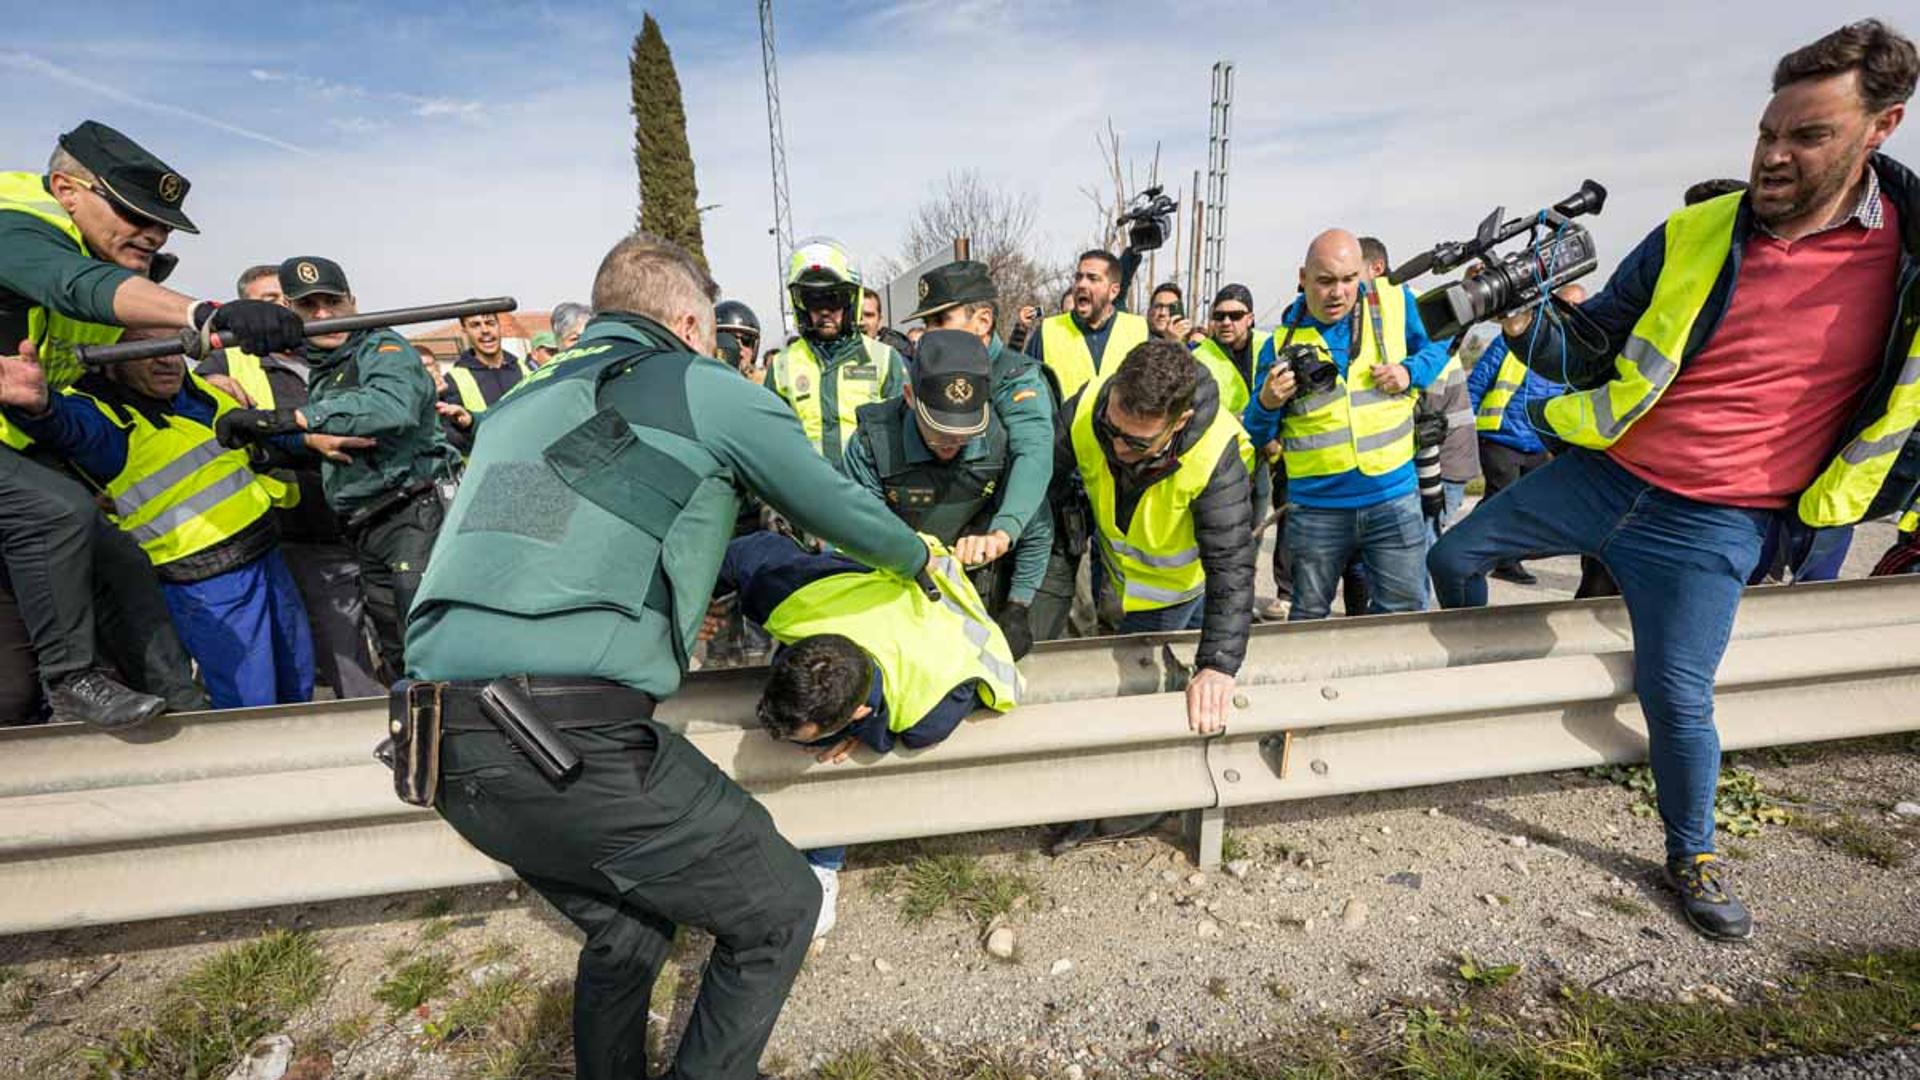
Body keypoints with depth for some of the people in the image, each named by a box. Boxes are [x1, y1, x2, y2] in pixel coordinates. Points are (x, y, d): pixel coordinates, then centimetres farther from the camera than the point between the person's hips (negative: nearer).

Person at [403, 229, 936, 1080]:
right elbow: (841, 509, 12)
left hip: (442, 746, 8)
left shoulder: (521, 403, 21)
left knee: (625, 932, 28)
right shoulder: (710, 392, 3)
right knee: (778, 910, 13)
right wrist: (919, 562, 30)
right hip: (574, 747, -8)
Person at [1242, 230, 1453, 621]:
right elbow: (1257, 436, 3)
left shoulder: (1395, 301, 1)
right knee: (1308, 618, 14)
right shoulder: (1282, 342, -1)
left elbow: (1436, 346, 15)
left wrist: (1409, 372, -6)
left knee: (1405, 612, 9)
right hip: (1316, 507, 0)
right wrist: (1267, 404, -19)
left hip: (1394, 498, 1)